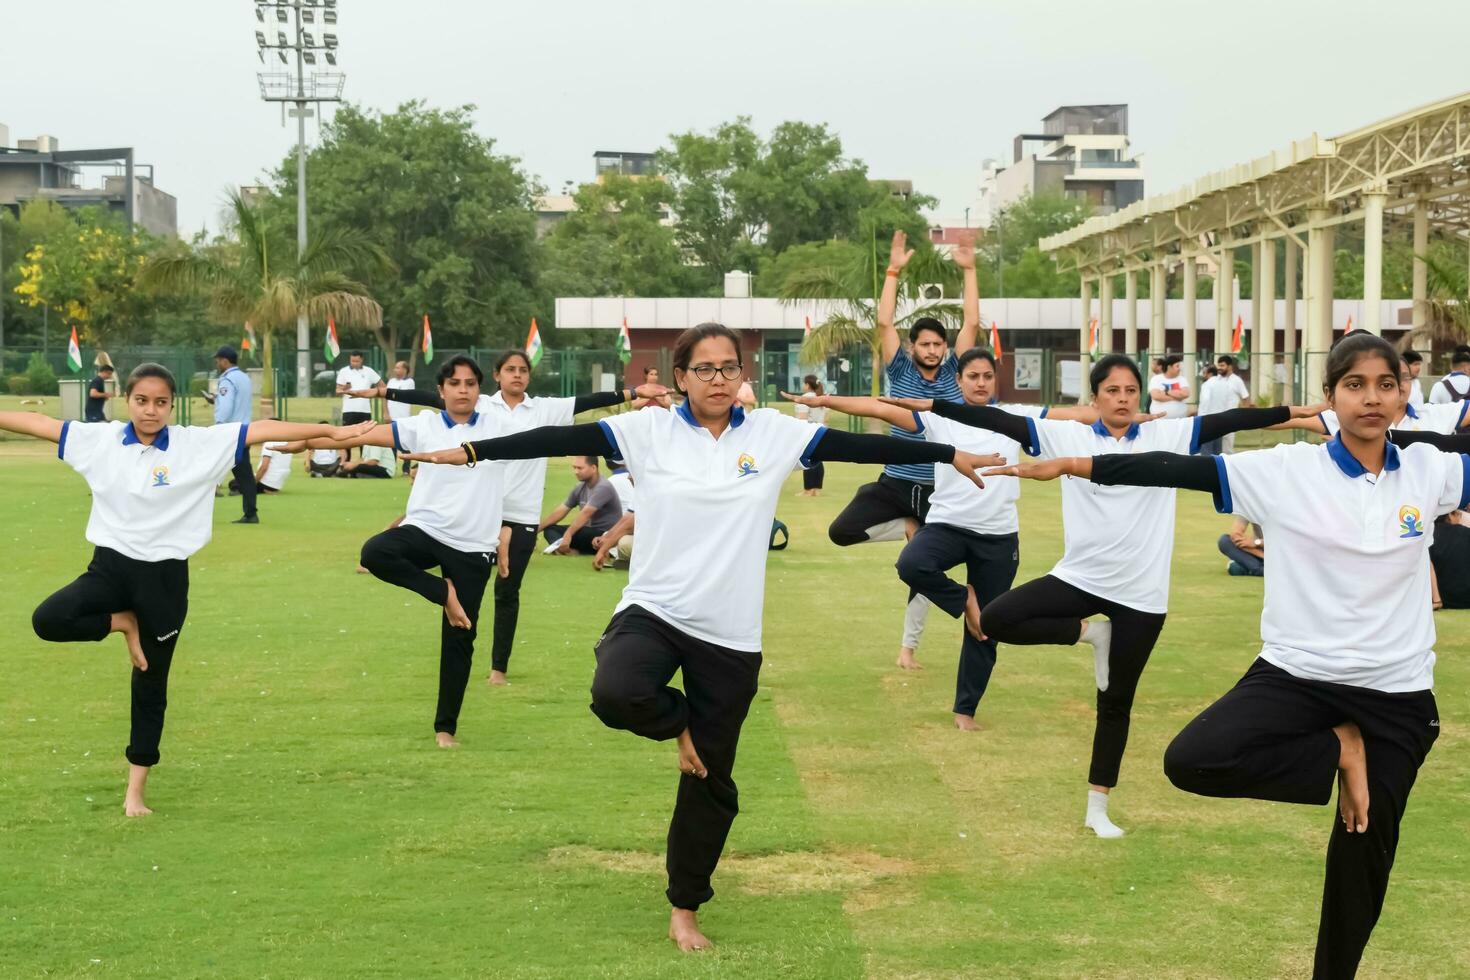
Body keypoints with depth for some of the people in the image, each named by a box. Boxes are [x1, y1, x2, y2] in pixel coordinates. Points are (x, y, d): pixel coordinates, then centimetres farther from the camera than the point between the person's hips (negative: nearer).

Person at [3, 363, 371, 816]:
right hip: (110, 565, 1)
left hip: (165, 576, -1)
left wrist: (333, 431, -13)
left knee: (151, 686, 8)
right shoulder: (99, 439, -1)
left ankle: (136, 791, 21)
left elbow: (262, 429, -10)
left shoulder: (199, 443, -6)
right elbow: (36, 422, 3)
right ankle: (123, 623, 5)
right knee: (48, 620, -24)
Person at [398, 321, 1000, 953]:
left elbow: (859, 446, 1)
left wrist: (950, 455, 0)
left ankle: (685, 910, 28)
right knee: (615, 695, -34)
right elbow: (563, 439, -8)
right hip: (652, 611, -1)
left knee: (711, 783, 8)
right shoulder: (649, 431, -3)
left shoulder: (773, 433, 1)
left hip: (729, 634, 1)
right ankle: (678, 723, 4)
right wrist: (471, 451, -13)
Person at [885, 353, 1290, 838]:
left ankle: (1098, 810, 22)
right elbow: (1000, 420, -7)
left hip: (1140, 593, 0)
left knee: (1116, 704, 8)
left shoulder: (1167, 436, 0)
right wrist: (930, 405, -12)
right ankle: (1087, 631, 4)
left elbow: (1227, 420, -4)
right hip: (1080, 578, 0)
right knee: (992, 620, -17)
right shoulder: (1068, 436, -2)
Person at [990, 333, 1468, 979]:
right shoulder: (1288, 470, -7)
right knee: (1190, 762, -25)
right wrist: (1069, 465, -16)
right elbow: (1182, 469, -11)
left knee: (1363, 860, 9)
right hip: (1297, 676, -1)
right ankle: (1339, 753, -4)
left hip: (1397, 695, 1)